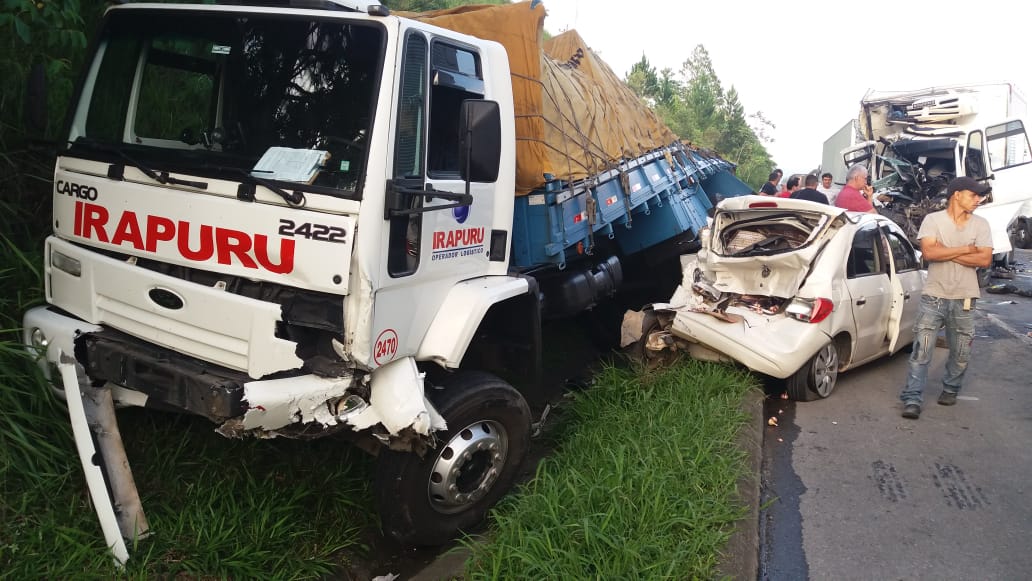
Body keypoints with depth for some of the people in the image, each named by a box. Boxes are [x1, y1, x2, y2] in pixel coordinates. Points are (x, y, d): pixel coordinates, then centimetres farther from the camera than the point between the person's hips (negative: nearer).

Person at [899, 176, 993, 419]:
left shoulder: (981, 224, 4)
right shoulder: (933, 220, -3)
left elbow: (985, 260, -7)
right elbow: (929, 252, -17)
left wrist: (945, 252, -12)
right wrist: (966, 249, -10)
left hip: (964, 299, 3)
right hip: (934, 296, -3)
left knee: (961, 353, 12)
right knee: (922, 350, -6)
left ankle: (950, 389, 35)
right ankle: (912, 399, -4)